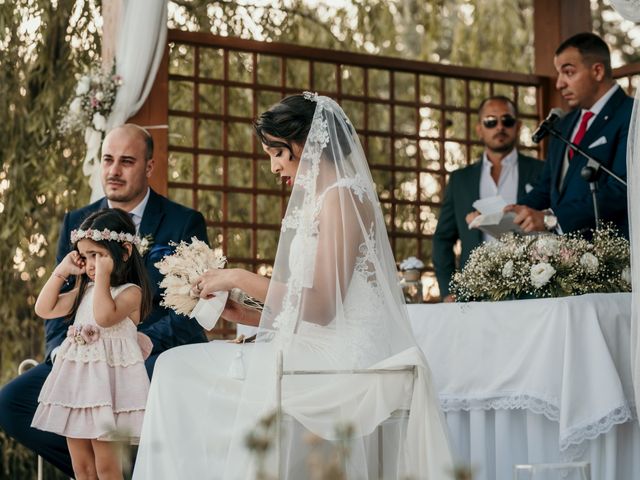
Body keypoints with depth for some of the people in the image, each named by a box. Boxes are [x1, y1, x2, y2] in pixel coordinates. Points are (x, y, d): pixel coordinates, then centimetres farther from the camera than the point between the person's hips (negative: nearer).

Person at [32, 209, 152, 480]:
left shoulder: (131, 292, -9)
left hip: (108, 379, -8)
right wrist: (61, 272, 10)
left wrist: (103, 276, -21)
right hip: (76, 377, 8)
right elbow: (44, 309, 15)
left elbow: (104, 317, -26)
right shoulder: (85, 290, 14)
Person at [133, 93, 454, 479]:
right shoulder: (320, 201, 20)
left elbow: (321, 307, -17)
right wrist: (247, 315, 8)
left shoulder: (340, 196, -9)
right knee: (178, 365, 6)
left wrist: (241, 279, -8)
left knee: (179, 370, -5)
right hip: (327, 350, 9)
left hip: (339, 357, -9)